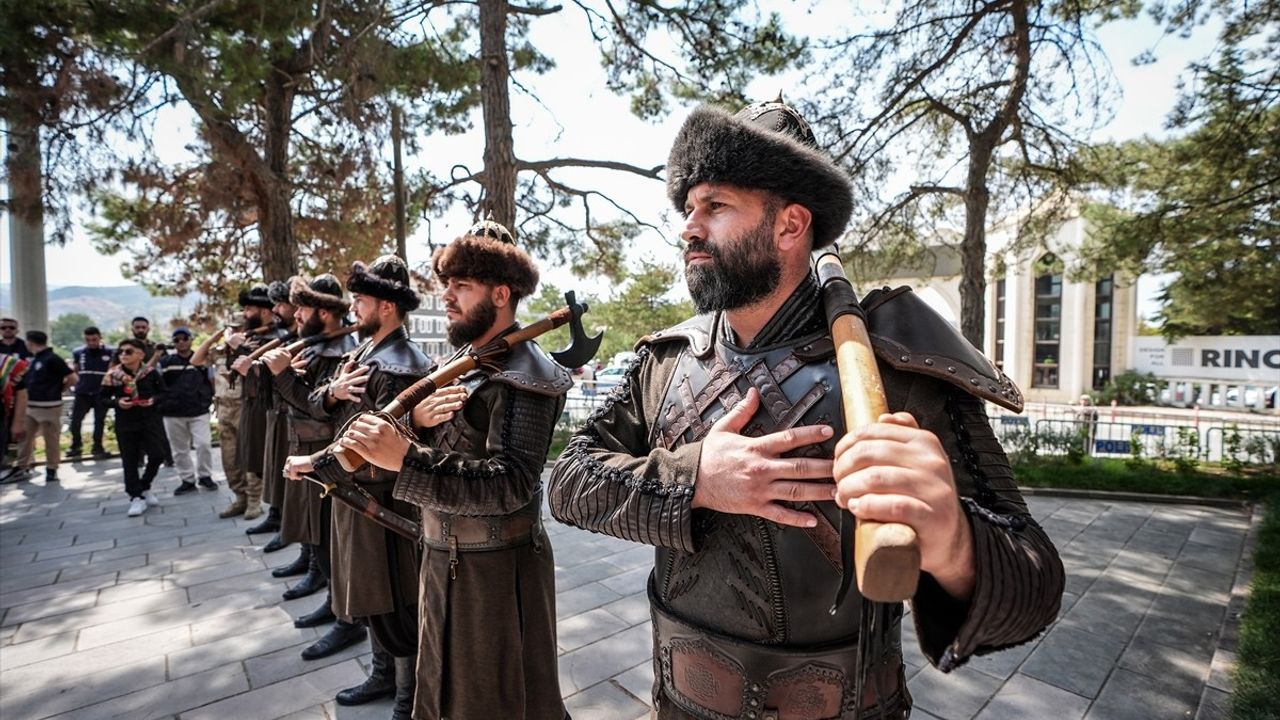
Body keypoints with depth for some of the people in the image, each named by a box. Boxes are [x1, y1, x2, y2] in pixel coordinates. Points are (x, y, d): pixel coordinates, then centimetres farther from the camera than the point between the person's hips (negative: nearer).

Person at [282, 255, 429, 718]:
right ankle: (383, 671, 43)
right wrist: (334, 391, -14)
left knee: (393, 605, 7)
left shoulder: (399, 369, -24)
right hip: (355, 495, 10)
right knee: (370, 594, 23)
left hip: (383, 504, -9)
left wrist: (312, 465, -17)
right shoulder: (363, 350, 8)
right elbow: (317, 408, 7)